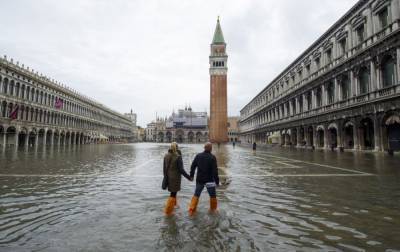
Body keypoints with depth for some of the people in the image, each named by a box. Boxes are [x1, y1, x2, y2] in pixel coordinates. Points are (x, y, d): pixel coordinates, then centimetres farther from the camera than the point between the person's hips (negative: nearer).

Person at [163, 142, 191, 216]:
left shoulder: (166, 156, -2)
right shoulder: (178, 157, -20)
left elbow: (164, 168, 4)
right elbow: (181, 169, -19)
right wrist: (188, 177, -8)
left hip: (168, 177, 6)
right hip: (175, 178, -6)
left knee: (173, 192, 27)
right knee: (173, 194, 6)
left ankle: (173, 204, 45)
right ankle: (168, 211, 10)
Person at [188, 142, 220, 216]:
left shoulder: (198, 156, -2)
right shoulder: (212, 157, -15)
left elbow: (193, 166, 5)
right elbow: (215, 170, -17)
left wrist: (191, 175, 18)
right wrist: (217, 181, -10)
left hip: (199, 180, 3)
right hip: (209, 180, -3)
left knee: (196, 195, 14)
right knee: (213, 195, 17)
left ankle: (191, 210, 11)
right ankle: (213, 209, 30)